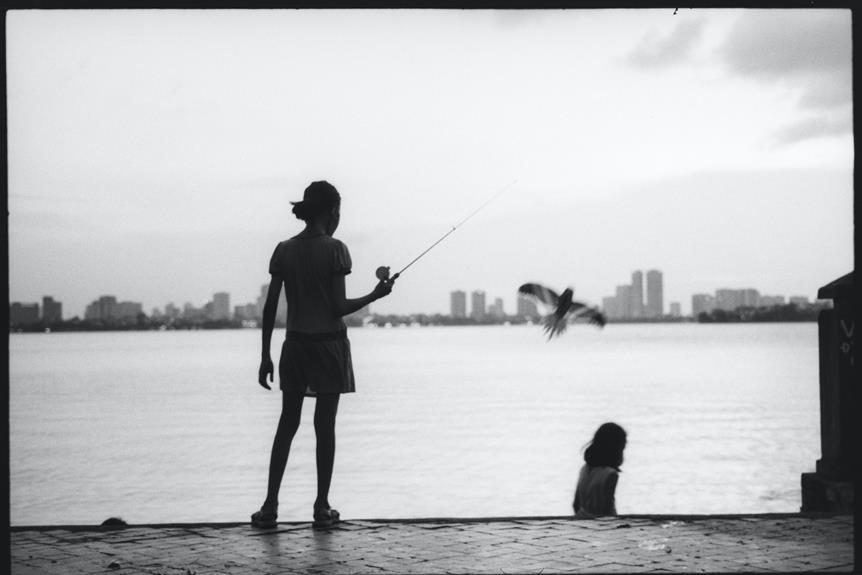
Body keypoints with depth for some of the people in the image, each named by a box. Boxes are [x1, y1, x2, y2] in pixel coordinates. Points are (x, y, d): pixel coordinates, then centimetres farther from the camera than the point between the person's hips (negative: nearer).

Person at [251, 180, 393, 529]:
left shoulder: (284, 250, 1)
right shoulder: (334, 250, -10)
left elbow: (270, 307, 1)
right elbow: (339, 308, -12)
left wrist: (265, 355, 7)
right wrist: (375, 295, 3)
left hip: (295, 344, 4)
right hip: (329, 344, -3)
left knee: (287, 424, 11)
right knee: (325, 425, 4)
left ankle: (270, 506, 6)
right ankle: (322, 507, 7)